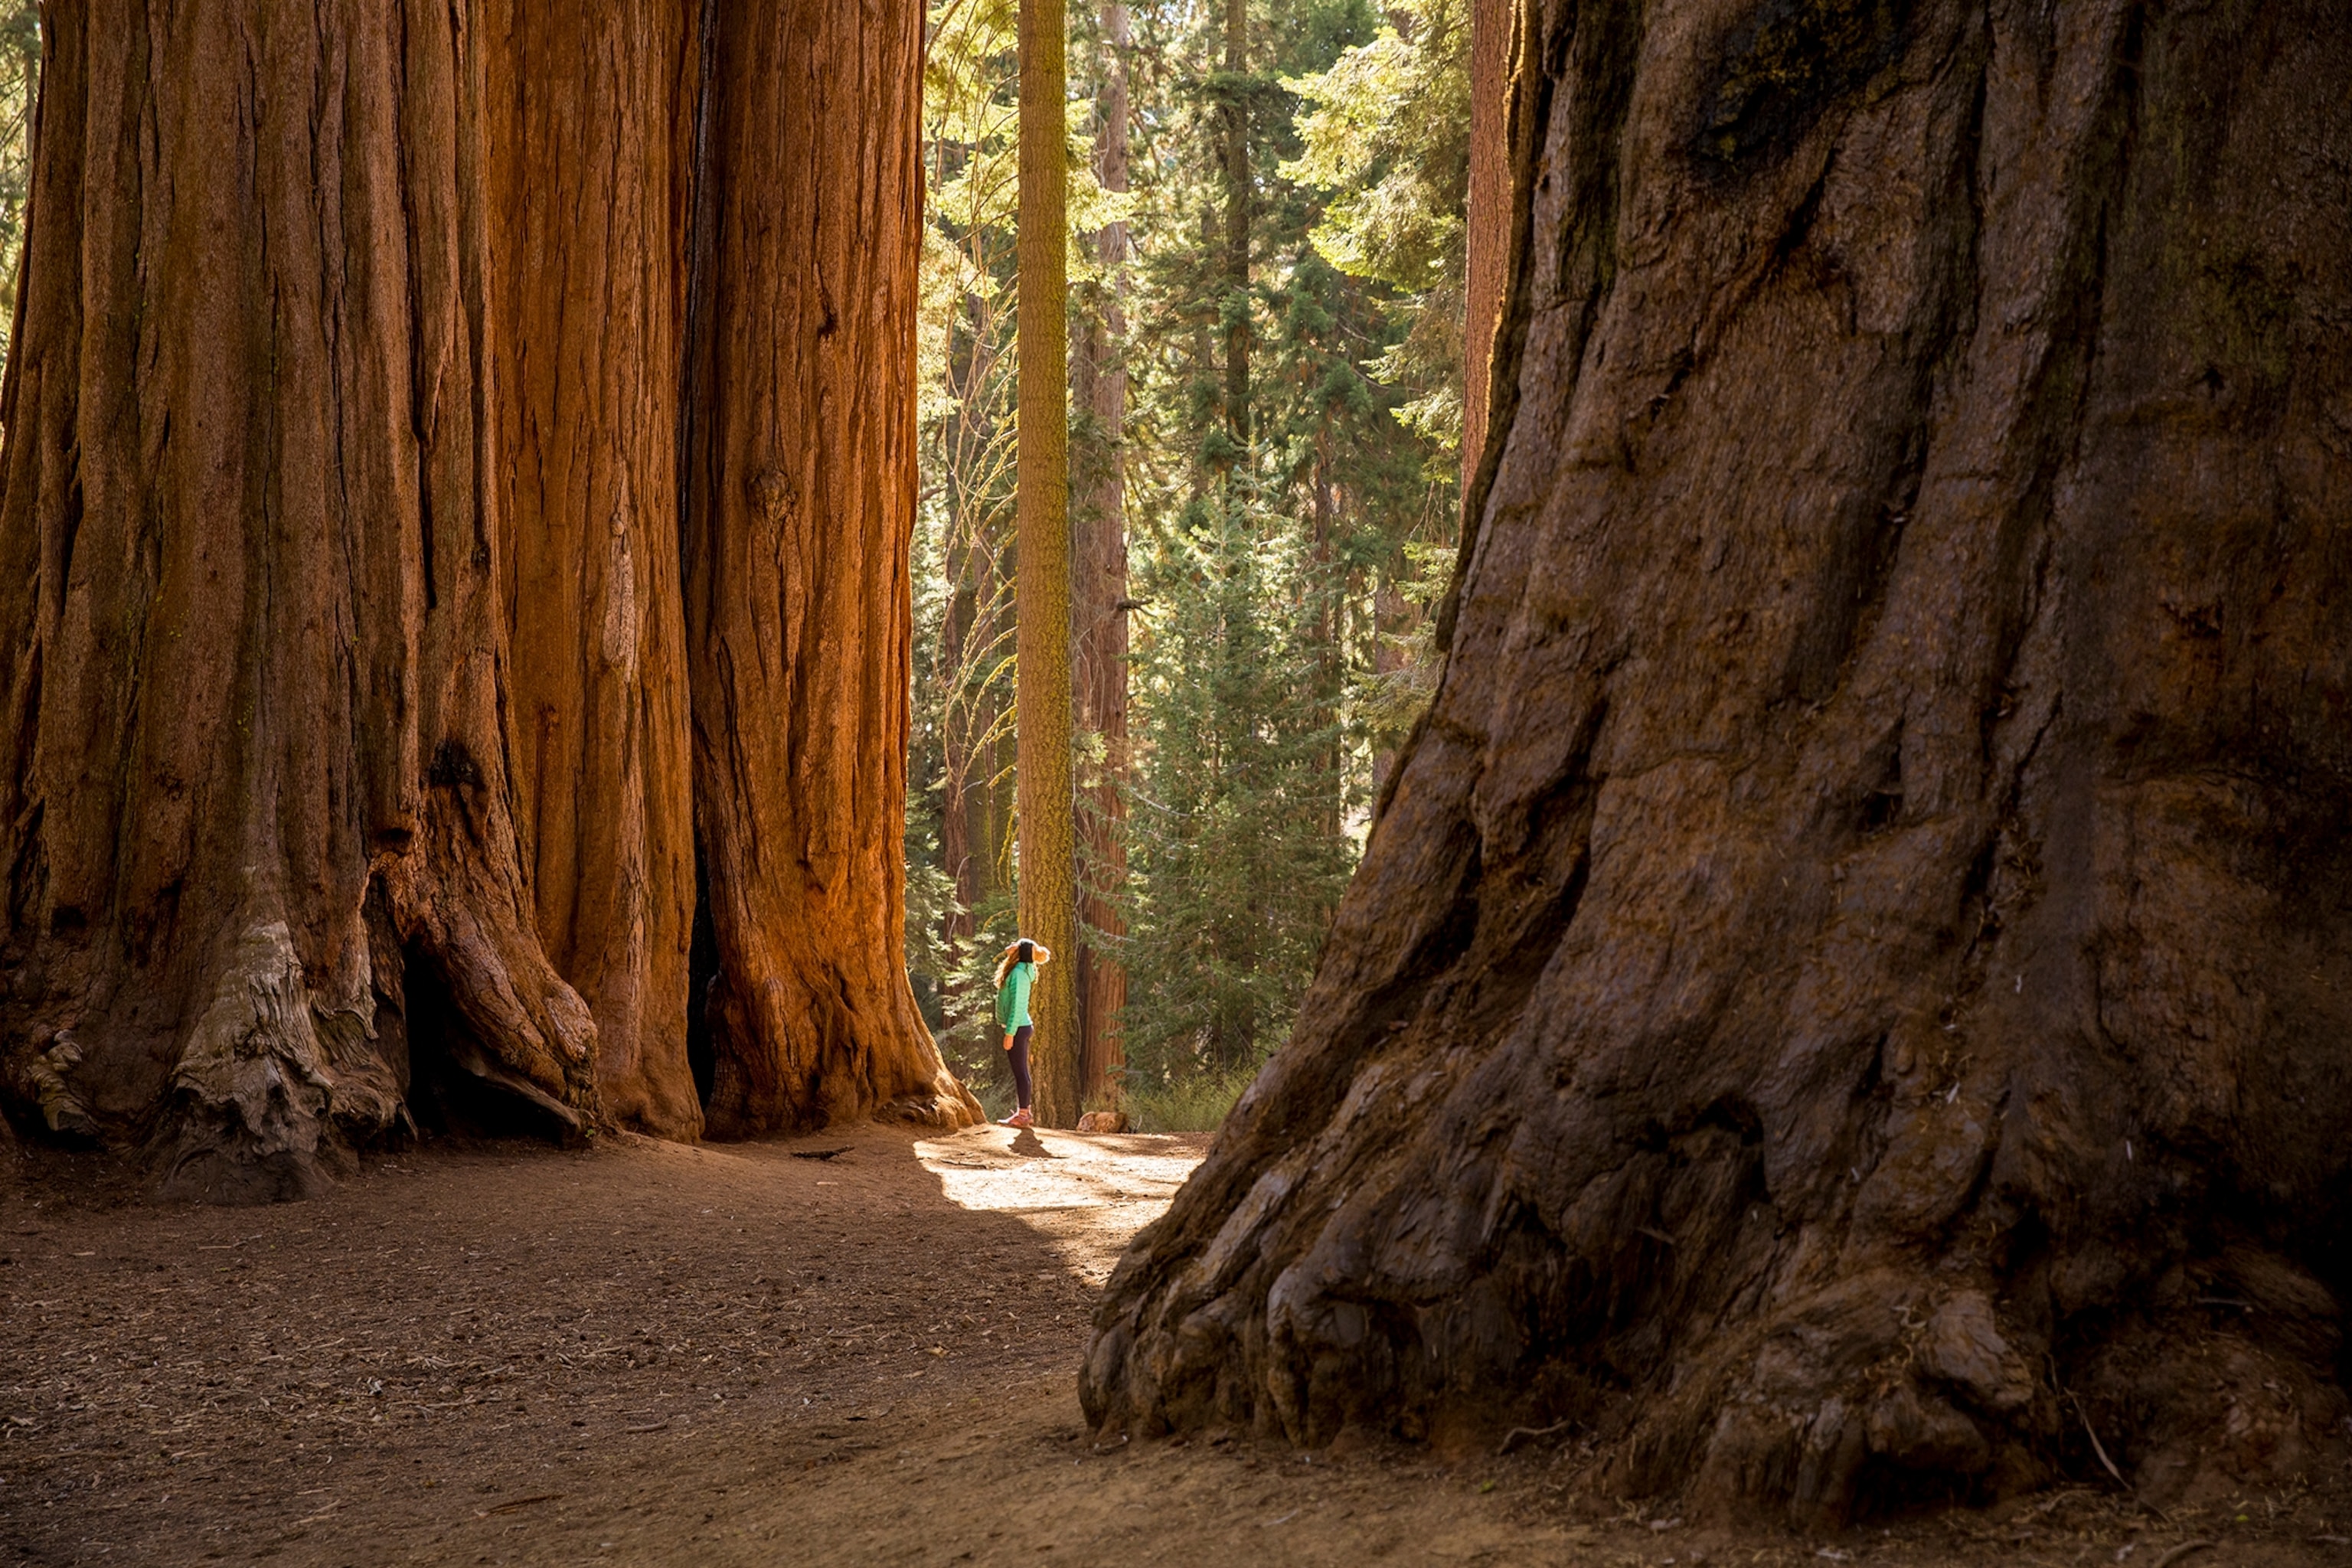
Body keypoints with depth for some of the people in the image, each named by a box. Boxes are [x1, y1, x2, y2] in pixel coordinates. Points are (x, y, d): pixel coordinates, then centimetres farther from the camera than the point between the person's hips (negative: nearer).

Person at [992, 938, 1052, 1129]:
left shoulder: (1018, 973, -17)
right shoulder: (1021, 971, 13)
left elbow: (1017, 1005, -21)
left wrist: (1009, 1033, -20)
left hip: (1018, 1028, -10)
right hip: (1022, 1027, 10)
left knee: (1020, 1071, -6)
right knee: (1021, 1072, 14)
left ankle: (1023, 1115, -3)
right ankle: (1025, 1113, 19)